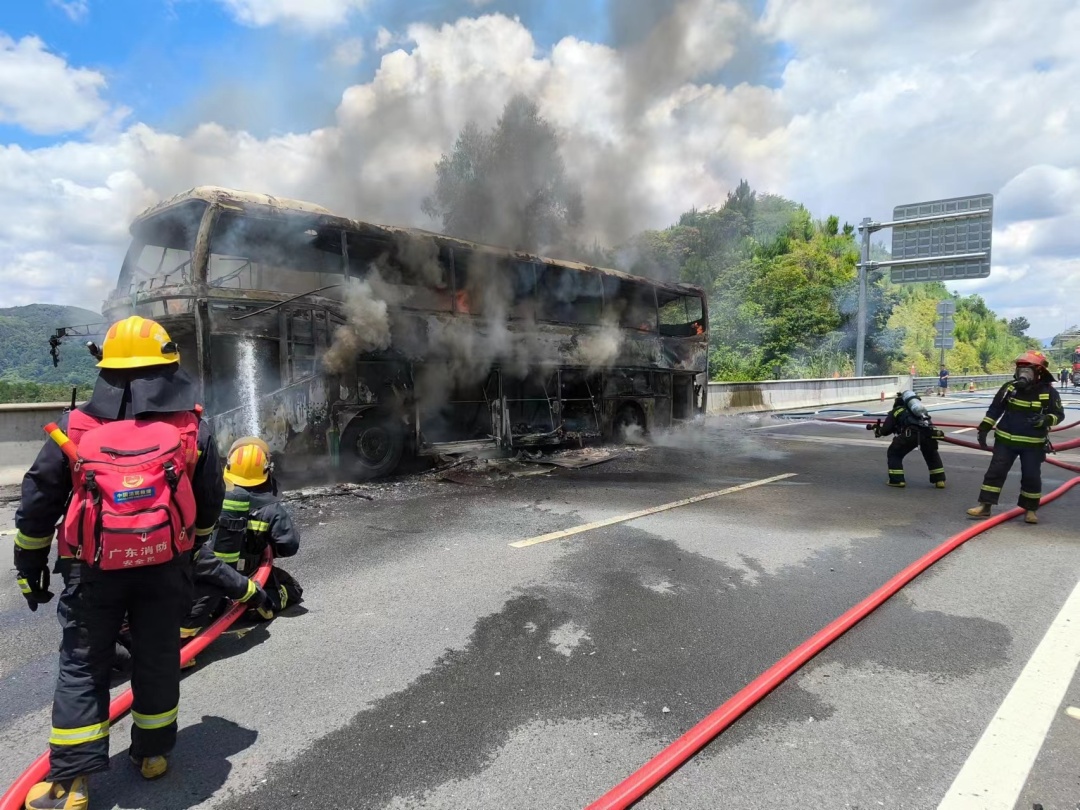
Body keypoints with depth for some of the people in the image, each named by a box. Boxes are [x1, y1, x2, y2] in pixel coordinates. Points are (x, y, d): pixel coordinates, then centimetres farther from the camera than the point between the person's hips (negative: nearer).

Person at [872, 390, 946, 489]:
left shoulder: (895, 411, 24)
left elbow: (886, 430, 19)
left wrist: (878, 431, 40)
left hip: (911, 433, -4)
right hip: (928, 431, 4)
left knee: (894, 453, 18)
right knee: (932, 455, 32)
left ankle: (897, 480, 12)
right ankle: (940, 480, 30)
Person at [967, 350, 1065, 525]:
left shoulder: (1048, 392, -8)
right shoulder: (1010, 387, -3)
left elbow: (1059, 414, -3)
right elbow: (994, 409, 3)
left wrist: (1045, 420, -25)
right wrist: (984, 429, -1)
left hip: (1033, 444, -1)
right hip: (1005, 440, 1)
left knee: (1031, 476, 5)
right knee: (995, 471, 0)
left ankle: (1030, 509, 23)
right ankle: (984, 506, 4)